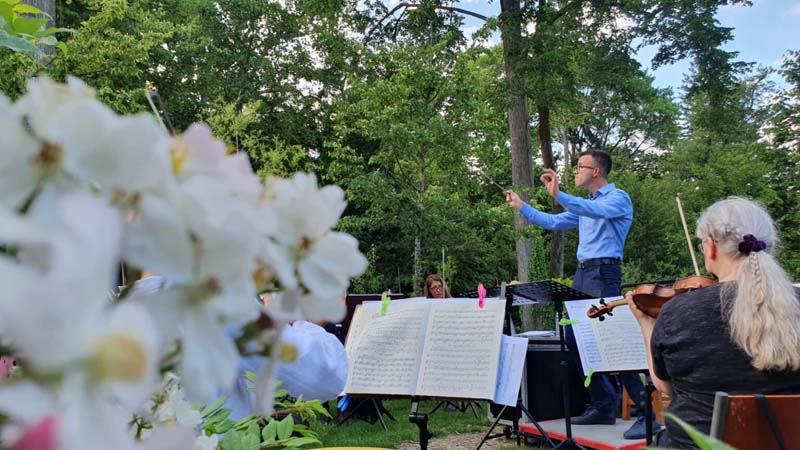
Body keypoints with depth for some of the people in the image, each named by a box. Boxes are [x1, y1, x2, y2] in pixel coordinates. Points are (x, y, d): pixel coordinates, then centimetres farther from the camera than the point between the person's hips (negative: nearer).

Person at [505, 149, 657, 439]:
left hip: (603, 274, -9)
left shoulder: (618, 197, -6)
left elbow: (596, 211, -28)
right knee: (574, 341, 9)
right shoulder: (585, 204, 21)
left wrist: (558, 195, -39)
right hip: (582, 274, 9)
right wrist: (521, 207, 28)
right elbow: (554, 222, 29)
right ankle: (603, 407, 19)